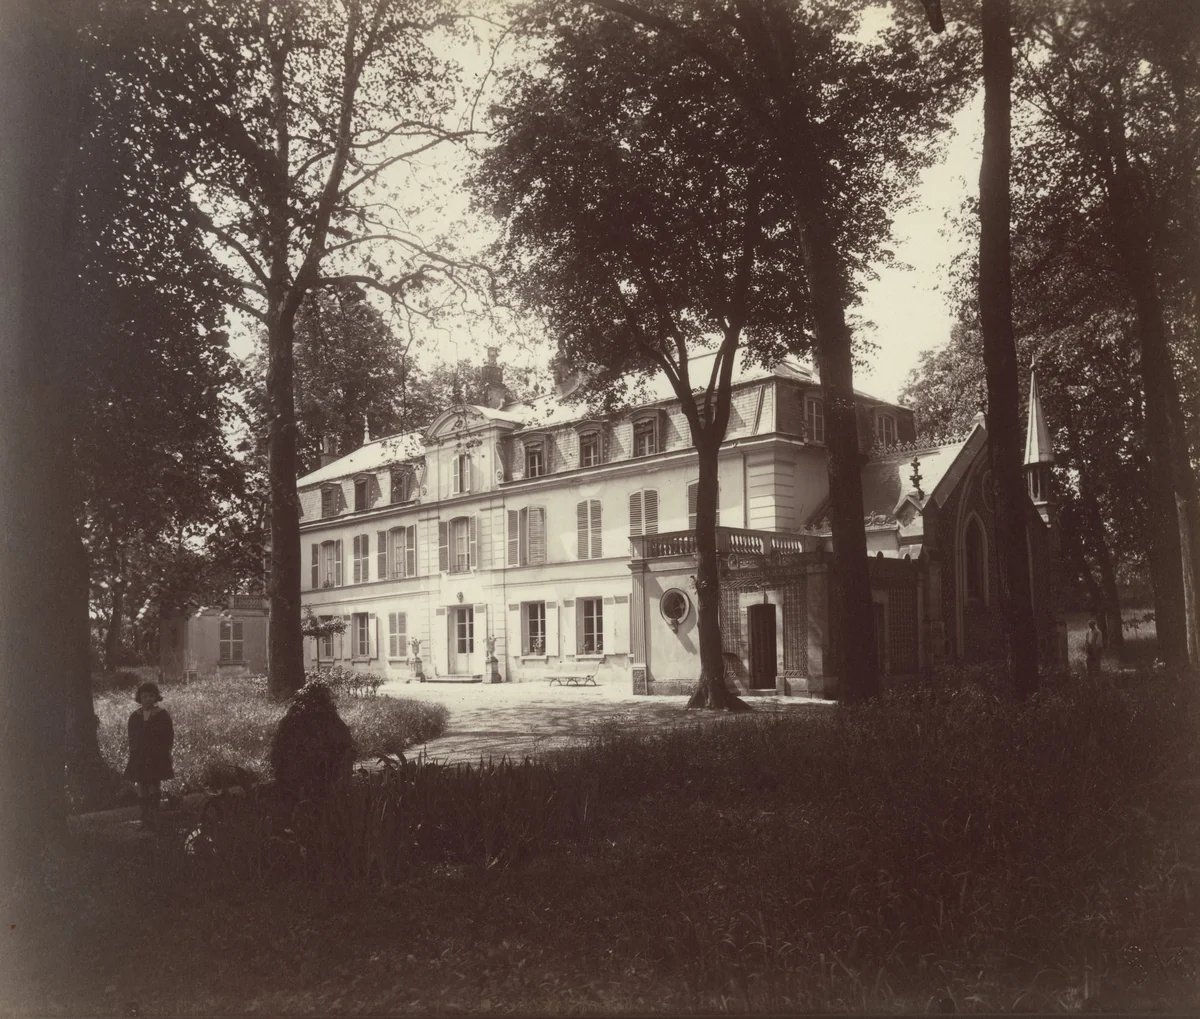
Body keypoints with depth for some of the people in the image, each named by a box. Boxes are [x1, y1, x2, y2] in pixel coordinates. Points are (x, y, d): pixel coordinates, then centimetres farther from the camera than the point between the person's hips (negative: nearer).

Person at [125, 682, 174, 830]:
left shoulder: (162, 715, 0)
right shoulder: (134, 717, 9)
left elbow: (170, 737, 1)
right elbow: (131, 738, 14)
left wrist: (163, 752, -7)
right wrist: (133, 750, 1)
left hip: (157, 758, -3)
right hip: (139, 758, 3)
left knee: (155, 787, -6)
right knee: (142, 788, 2)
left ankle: (152, 817, -3)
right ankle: (144, 819, 7)